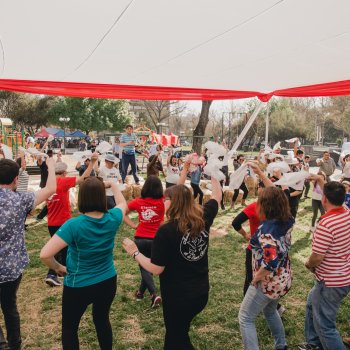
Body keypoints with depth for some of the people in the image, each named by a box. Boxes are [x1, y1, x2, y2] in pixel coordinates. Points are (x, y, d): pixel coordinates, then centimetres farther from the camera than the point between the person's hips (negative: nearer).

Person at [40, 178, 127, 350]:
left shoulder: (74, 225, -26)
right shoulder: (112, 219, -14)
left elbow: (45, 254, -30)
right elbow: (122, 203, 10)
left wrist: (58, 268, -11)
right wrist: (113, 185, 22)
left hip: (78, 286, -4)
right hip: (108, 282, 4)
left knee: (69, 327, 21)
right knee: (102, 320, 27)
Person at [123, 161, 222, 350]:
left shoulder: (166, 230, -24)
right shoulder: (203, 219, -8)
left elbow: (156, 269, -18)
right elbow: (217, 196, 9)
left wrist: (135, 252, -7)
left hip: (177, 296, -6)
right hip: (201, 292, 6)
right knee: (178, 332, 28)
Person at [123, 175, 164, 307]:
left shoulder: (138, 202, -6)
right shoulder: (162, 202, -11)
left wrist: (133, 225, -2)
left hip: (140, 239, 0)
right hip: (156, 239, 0)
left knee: (144, 267, 11)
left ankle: (154, 294, -6)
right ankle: (141, 292, 33)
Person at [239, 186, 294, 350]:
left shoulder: (266, 229, -29)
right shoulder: (287, 221, -6)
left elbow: (271, 262, -36)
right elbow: (278, 196, 14)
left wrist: (256, 278, -21)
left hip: (267, 284, -8)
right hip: (283, 280, 9)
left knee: (245, 319, 8)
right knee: (270, 311, 33)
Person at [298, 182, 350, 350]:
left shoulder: (325, 225, -32)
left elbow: (316, 258, -24)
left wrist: (308, 264, -5)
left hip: (331, 282, -10)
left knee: (325, 326, 6)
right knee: (312, 304, 30)